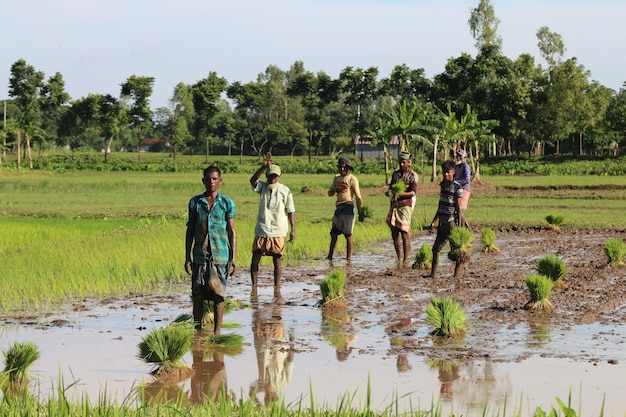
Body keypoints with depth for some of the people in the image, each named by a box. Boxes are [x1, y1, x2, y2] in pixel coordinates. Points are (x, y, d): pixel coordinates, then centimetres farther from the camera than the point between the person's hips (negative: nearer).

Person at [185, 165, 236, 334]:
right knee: (198, 296, 2)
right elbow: (190, 230, 11)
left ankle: (217, 331, 6)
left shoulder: (227, 203, 4)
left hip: (220, 256, -2)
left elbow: (232, 232, 4)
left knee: (218, 295, -1)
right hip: (200, 255, 2)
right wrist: (187, 257, 7)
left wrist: (233, 259, -2)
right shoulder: (195, 202, 8)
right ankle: (197, 330, 11)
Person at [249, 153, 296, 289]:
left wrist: (293, 229, -7)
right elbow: (253, 181, -20)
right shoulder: (262, 187, 3)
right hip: (261, 229, 2)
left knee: (277, 259, 1)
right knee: (255, 258, -1)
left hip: (278, 231, -2)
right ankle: (254, 285, 8)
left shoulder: (285, 191, -3)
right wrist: (263, 167, -33)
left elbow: (291, 211, -1)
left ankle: (276, 286, 10)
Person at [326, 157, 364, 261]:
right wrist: (335, 190, -6)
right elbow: (329, 193, 18)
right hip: (338, 208, 7)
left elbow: (358, 197, -6)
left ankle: (348, 257, -1)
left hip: (348, 208, -7)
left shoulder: (352, 179, -4)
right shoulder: (336, 178, 16)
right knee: (334, 233, 7)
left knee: (348, 234, -5)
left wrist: (360, 213, -8)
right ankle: (330, 256, 12)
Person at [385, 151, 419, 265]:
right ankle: (399, 258, 12)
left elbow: (413, 192, -9)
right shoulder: (395, 173, 16)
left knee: (404, 232, -9)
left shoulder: (412, 175, -2)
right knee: (394, 232, 4)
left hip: (405, 205, -6)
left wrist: (400, 194, -23)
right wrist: (389, 192, -3)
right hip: (394, 205, 6)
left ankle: (406, 259, -6)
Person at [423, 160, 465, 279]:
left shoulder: (457, 187, -11)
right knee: (436, 248, 10)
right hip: (442, 223, 8)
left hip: (452, 222, -8)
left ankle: (457, 275, 6)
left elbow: (459, 208, -12)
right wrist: (434, 221, 23)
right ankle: (433, 274, 17)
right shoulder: (442, 185, 12)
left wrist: (459, 226, -15)